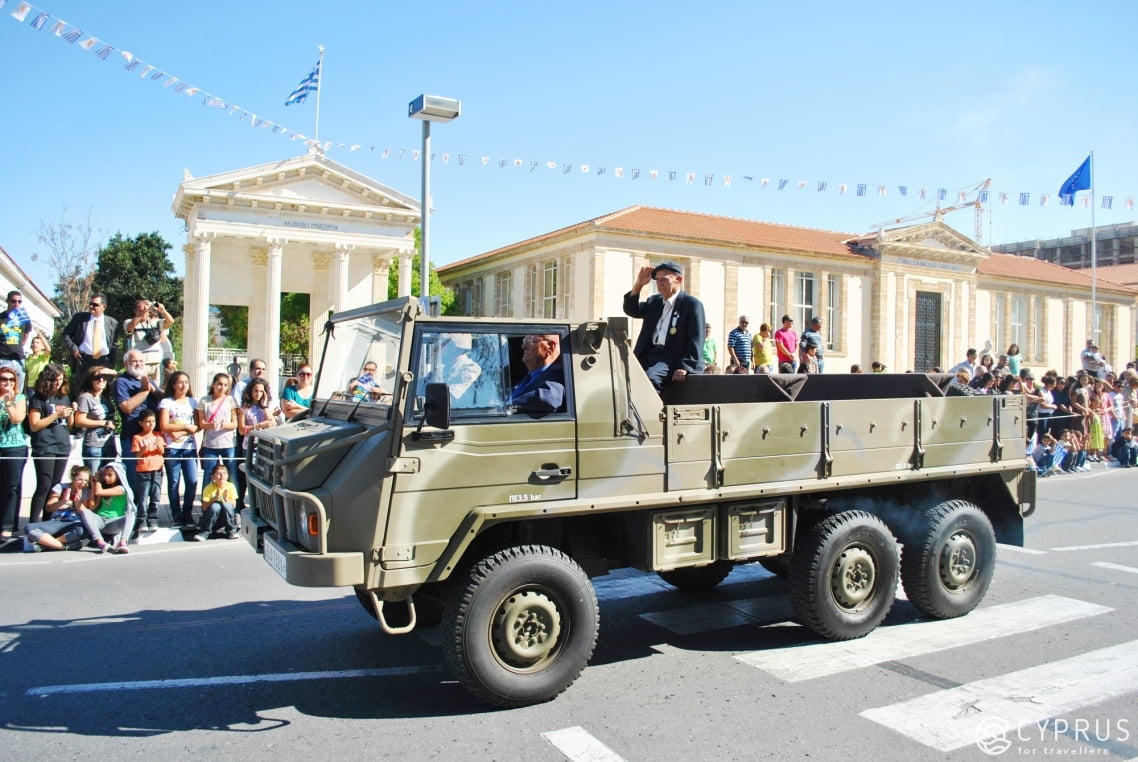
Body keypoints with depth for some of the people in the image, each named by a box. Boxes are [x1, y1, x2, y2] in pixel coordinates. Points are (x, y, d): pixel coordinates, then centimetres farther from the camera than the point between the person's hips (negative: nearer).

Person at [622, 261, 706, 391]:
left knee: (649, 378, -33)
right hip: (648, 355, 7)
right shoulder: (654, 301, 19)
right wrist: (638, 284, 4)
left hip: (673, 357, -7)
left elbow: (696, 341, -10)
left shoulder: (692, 304, -3)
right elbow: (631, 310, 15)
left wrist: (685, 367, -22)